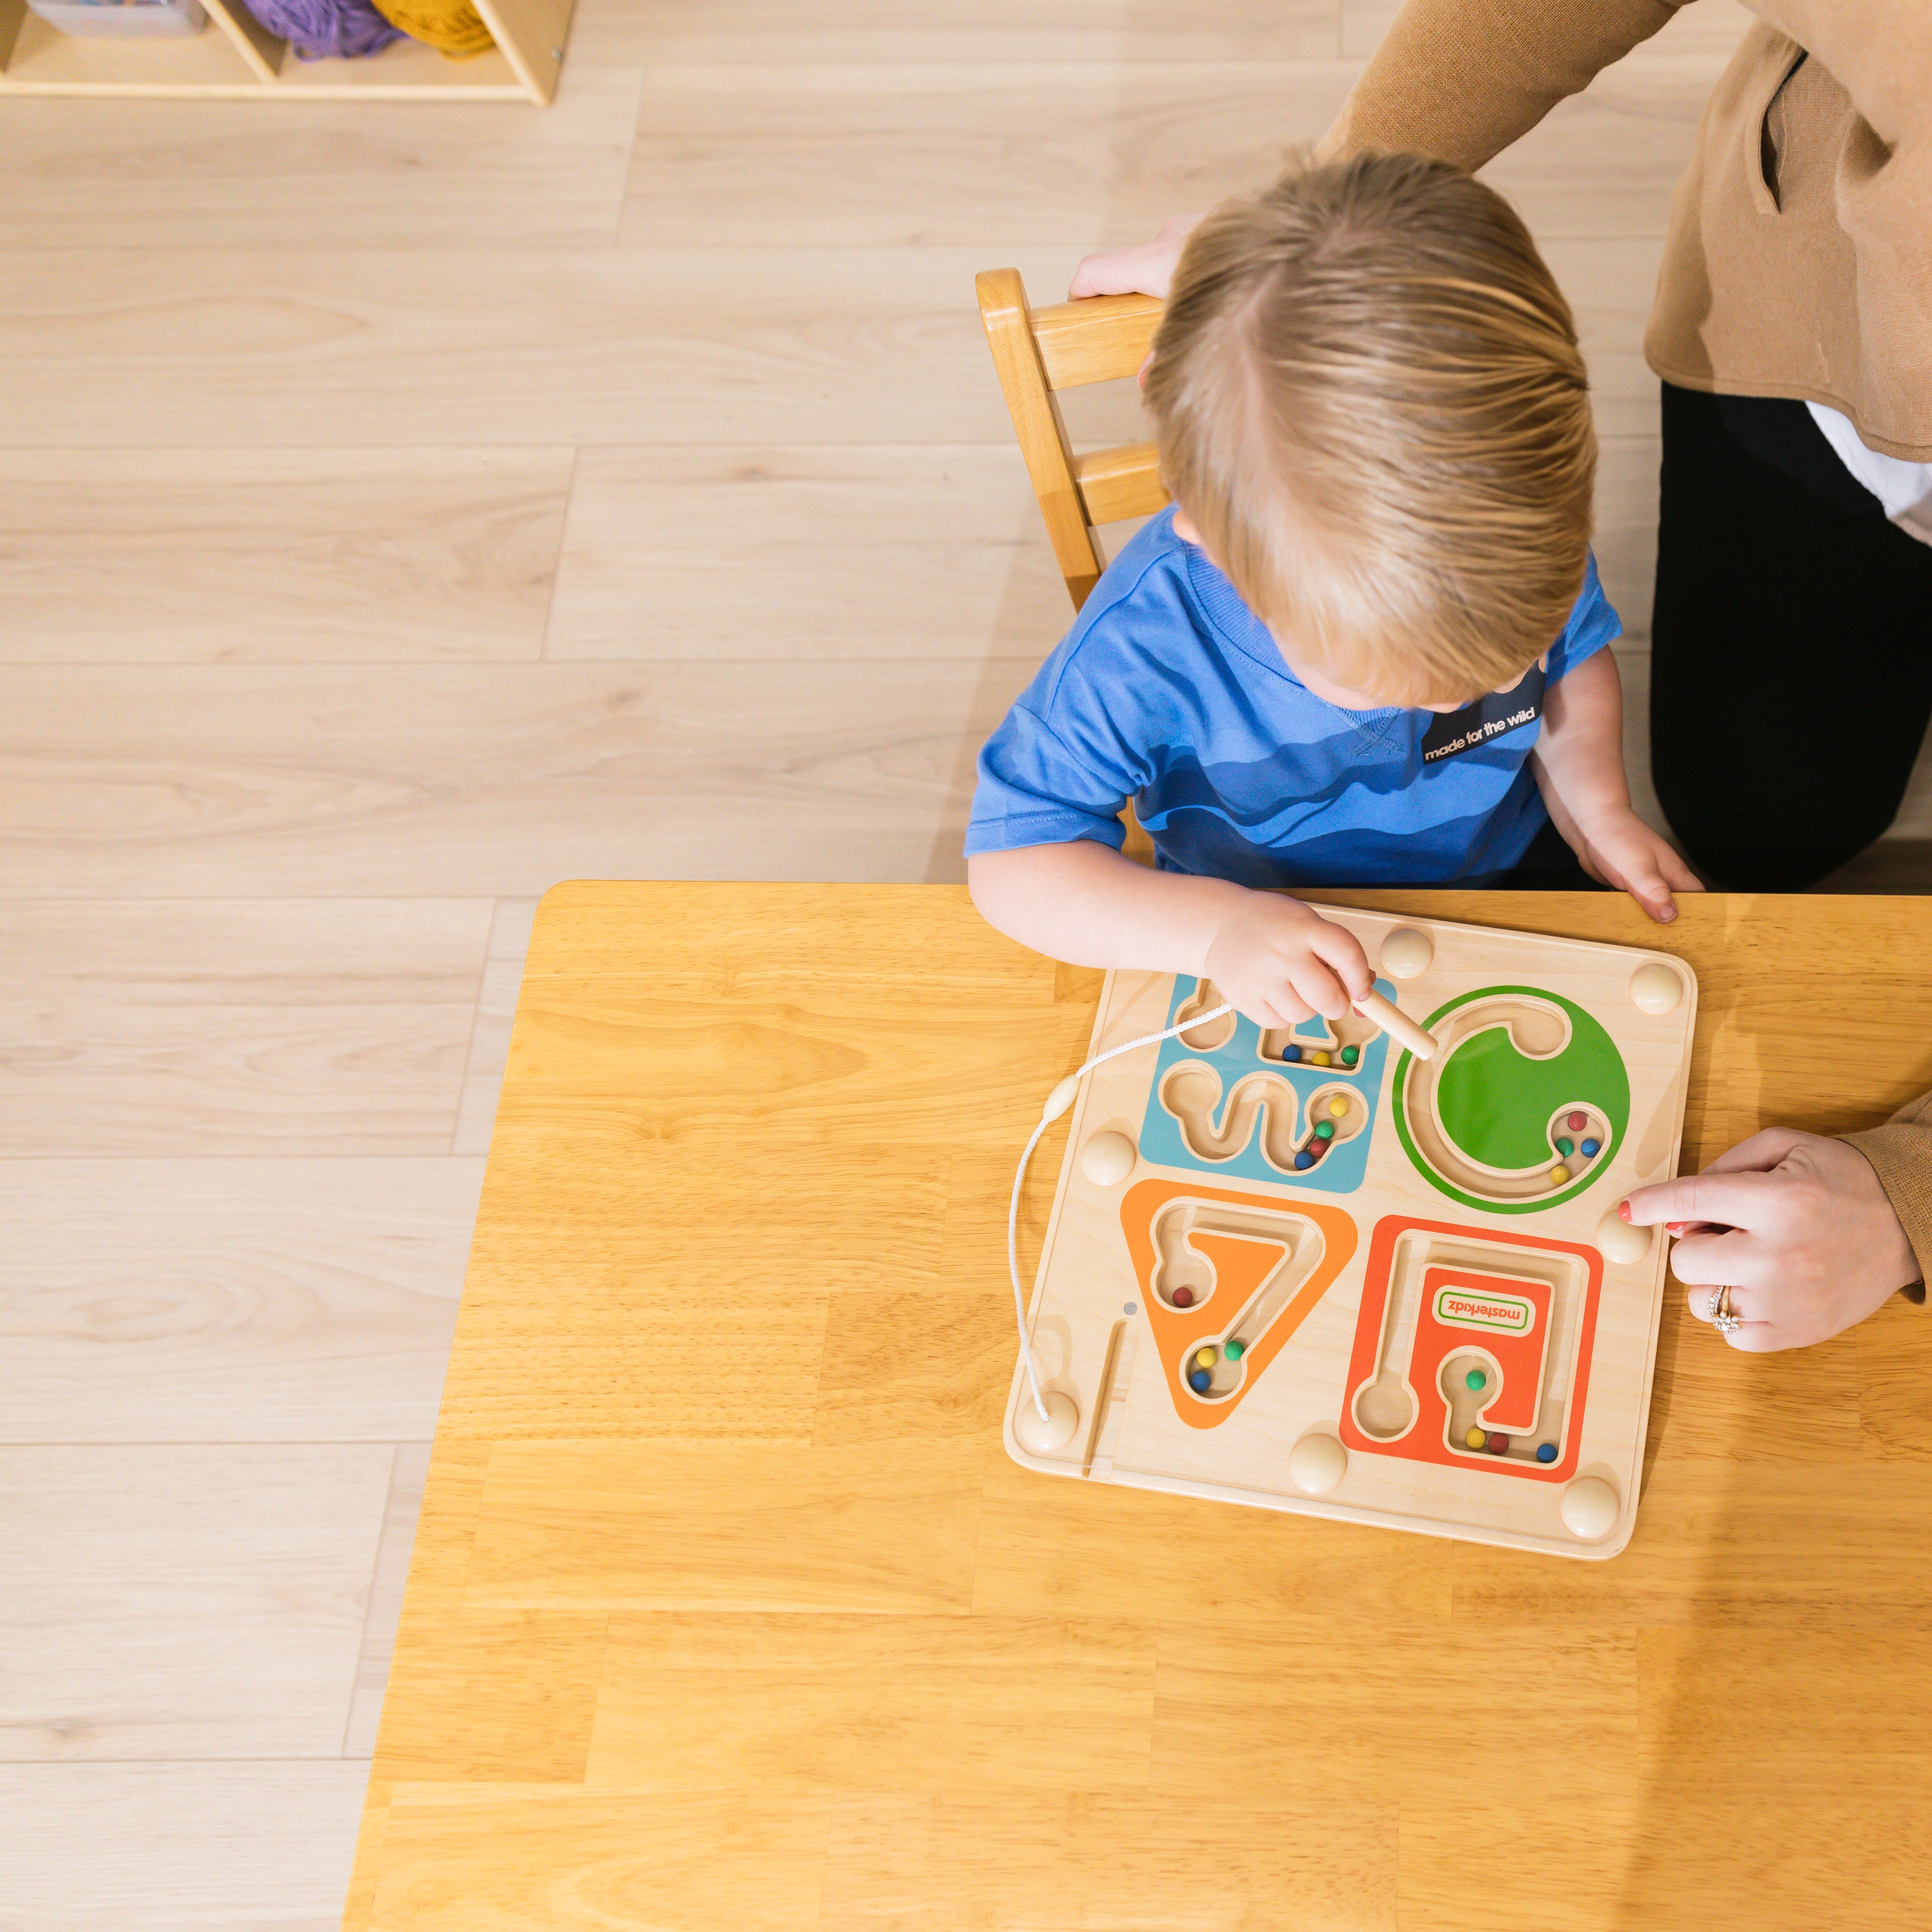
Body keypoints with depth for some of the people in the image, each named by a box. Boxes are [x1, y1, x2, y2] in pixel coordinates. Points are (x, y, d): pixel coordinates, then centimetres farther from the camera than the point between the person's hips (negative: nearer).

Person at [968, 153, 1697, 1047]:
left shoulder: (1521, 539, -22)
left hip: (1512, 880, 3)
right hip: (1271, 972, -2)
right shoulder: (1143, 652, -35)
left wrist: (1596, 809, -14)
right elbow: (1011, 858, -28)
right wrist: (1213, 925, -42)